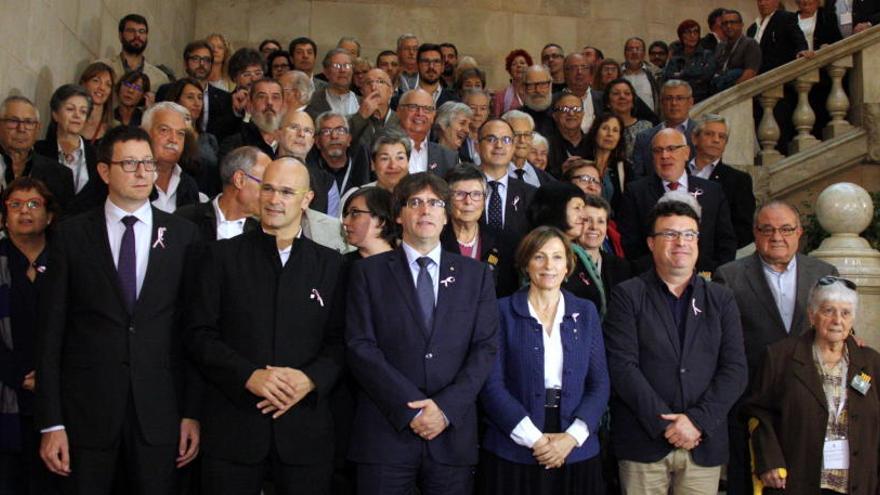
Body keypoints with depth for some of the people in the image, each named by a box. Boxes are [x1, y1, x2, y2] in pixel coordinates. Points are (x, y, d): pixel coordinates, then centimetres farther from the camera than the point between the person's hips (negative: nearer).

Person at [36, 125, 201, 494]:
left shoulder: (182, 235, 3)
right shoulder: (70, 236, 1)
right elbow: (50, 332, 0)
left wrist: (193, 411, -1)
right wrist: (51, 422, -4)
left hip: (160, 410, 1)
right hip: (86, 412, 0)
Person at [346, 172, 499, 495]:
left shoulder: (476, 275, 10)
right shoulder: (368, 272, 5)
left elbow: (485, 347, 2)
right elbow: (360, 347, -4)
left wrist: (446, 408, -10)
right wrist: (410, 409, -12)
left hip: (453, 432, 2)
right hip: (386, 431, -1)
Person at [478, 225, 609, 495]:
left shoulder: (585, 312, 7)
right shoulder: (503, 311, -2)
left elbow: (600, 383, 4)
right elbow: (492, 384, -7)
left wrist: (572, 437, -9)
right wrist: (534, 439, -13)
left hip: (576, 452, 2)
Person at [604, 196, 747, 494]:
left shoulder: (721, 299, 10)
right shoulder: (627, 295, 1)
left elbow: (735, 369, 2)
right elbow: (623, 366, -8)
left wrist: (697, 420, -10)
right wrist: (665, 423, -13)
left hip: (704, 444, 2)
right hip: (643, 442, -2)